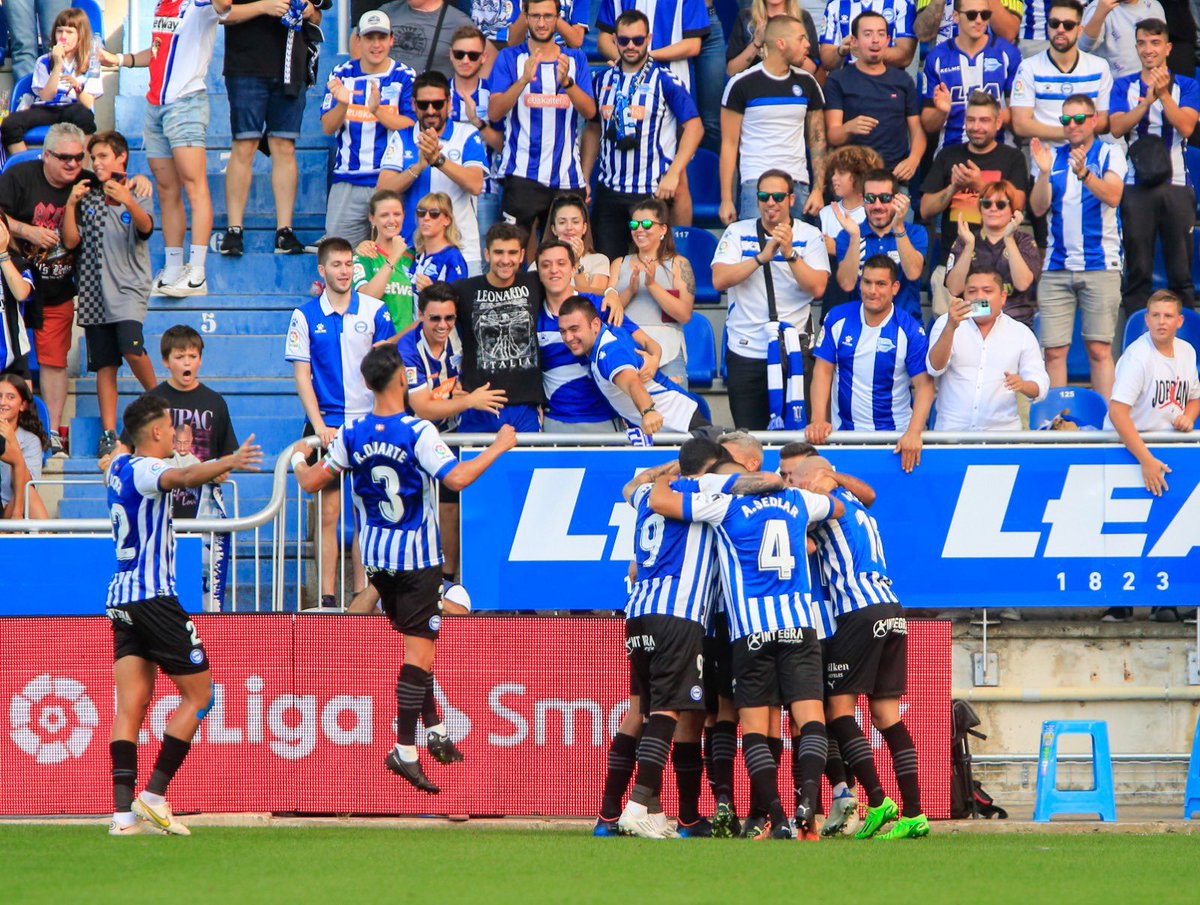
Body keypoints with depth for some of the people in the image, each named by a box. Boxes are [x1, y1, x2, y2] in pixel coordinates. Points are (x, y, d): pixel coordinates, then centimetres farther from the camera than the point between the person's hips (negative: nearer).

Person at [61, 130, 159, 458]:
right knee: (104, 365, 1)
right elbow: (70, 241, 6)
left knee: (132, 348, -23)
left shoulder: (138, 197, 3)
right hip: (94, 290, 3)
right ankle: (108, 433, 2)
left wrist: (127, 202, -36)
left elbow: (145, 226, -18)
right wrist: (71, 205, -7)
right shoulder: (87, 199, 12)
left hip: (128, 287, -3)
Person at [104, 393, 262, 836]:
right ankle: (153, 796, -5)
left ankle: (123, 809, -10)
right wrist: (226, 464, -51)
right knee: (198, 695, 1)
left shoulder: (119, 466, 14)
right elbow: (182, 477, -35)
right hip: (154, 597, -8)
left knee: (131, 705, 2)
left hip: (120, 600, 8)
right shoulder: (147, 470, -11)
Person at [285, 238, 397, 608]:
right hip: (326, 427, -1)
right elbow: (302, 376, 0)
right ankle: (327, 597, 1)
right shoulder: (305, 316, 1)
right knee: (329, 511, -2)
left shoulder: (374, 311, 3)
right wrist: (319, 425, -9)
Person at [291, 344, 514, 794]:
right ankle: (405, 749, -8)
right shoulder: (418, 433, -18)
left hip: (375, 554, 6)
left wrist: (299, 459, 27)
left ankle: (433, 730, 27)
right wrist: (498, 448, -13)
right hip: (417, 556, -6)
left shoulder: (352, 434, -2)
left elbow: (311, 483, 6)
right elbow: (457, 478, -26)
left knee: (416, 639, 20)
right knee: (420, 649, -4)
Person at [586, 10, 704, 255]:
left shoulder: (665, 81, -4)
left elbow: (694, 126, -7)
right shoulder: (604, 81, 11)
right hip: (609, 189, 5)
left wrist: (673, 174, -15)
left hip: (653, 190, -5)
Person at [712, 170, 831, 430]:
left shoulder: (809, 235, 3)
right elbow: (719, 280, -9)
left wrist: (790, 253, -20)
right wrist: (763, 257, -17)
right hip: (745, 350, 1)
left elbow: (817, 288, -8)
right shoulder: (737, 233, 5)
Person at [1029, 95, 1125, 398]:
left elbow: (1113, 196, -13)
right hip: (1056, 268, 3)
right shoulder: (1053, 157, 13)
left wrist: (1083, 173, -29)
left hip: (1100, 266, -3)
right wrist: (1044, 172, -12)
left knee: (1099, 350, -6)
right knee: (1054, 352, -1)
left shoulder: (1109, 154, 4)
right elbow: (1038, 207, 4)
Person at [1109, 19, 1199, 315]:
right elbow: (1117, 127, -6)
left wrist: (1164, 94, -18)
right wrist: (1147, 101, -17)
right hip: (1136, 187, 0)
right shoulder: (1124, 87, 10)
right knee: (1138, 269, 0)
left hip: (1176, 185, 0)